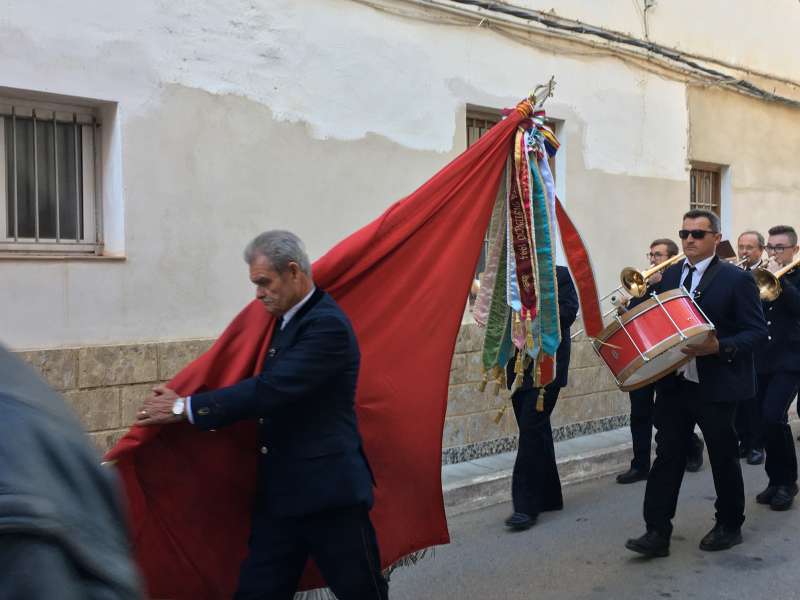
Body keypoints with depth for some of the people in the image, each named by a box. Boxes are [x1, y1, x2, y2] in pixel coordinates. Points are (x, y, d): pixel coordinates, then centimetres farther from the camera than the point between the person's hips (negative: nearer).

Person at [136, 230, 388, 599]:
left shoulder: (328, 325, -18)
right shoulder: (287, 321, 12)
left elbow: (271, 390, -25)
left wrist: (185, 408, -19)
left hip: (328, 489, -8)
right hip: (280, 492, 8)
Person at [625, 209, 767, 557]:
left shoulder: (736, 279, -6)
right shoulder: (668, 276, 9)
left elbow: (757, 332, -10)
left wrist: (719, 347, -24)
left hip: (716, 385, -4)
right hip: (672, 382, 4)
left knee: (723, 458, 11)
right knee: (667, 456, 3)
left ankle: (729, 526, 30)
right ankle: (657, 532, 6)